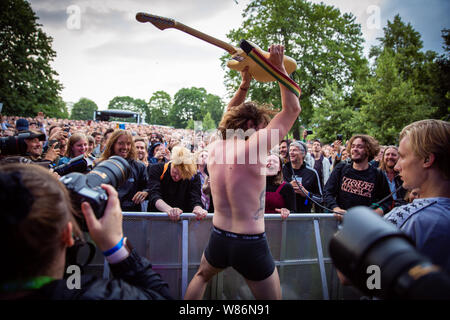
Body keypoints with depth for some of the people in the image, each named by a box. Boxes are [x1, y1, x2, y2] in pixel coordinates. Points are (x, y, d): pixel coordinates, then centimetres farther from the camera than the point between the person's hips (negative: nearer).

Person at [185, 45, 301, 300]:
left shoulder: (215, 147, -1)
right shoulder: (253, 146, -18)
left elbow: (230, 115, 19)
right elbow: (292, 108, -10)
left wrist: (245, 84, 15)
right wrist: (279, 67, -4)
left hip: (218, 238, 6)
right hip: (251, 245, -5)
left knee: (202, 276, 35)